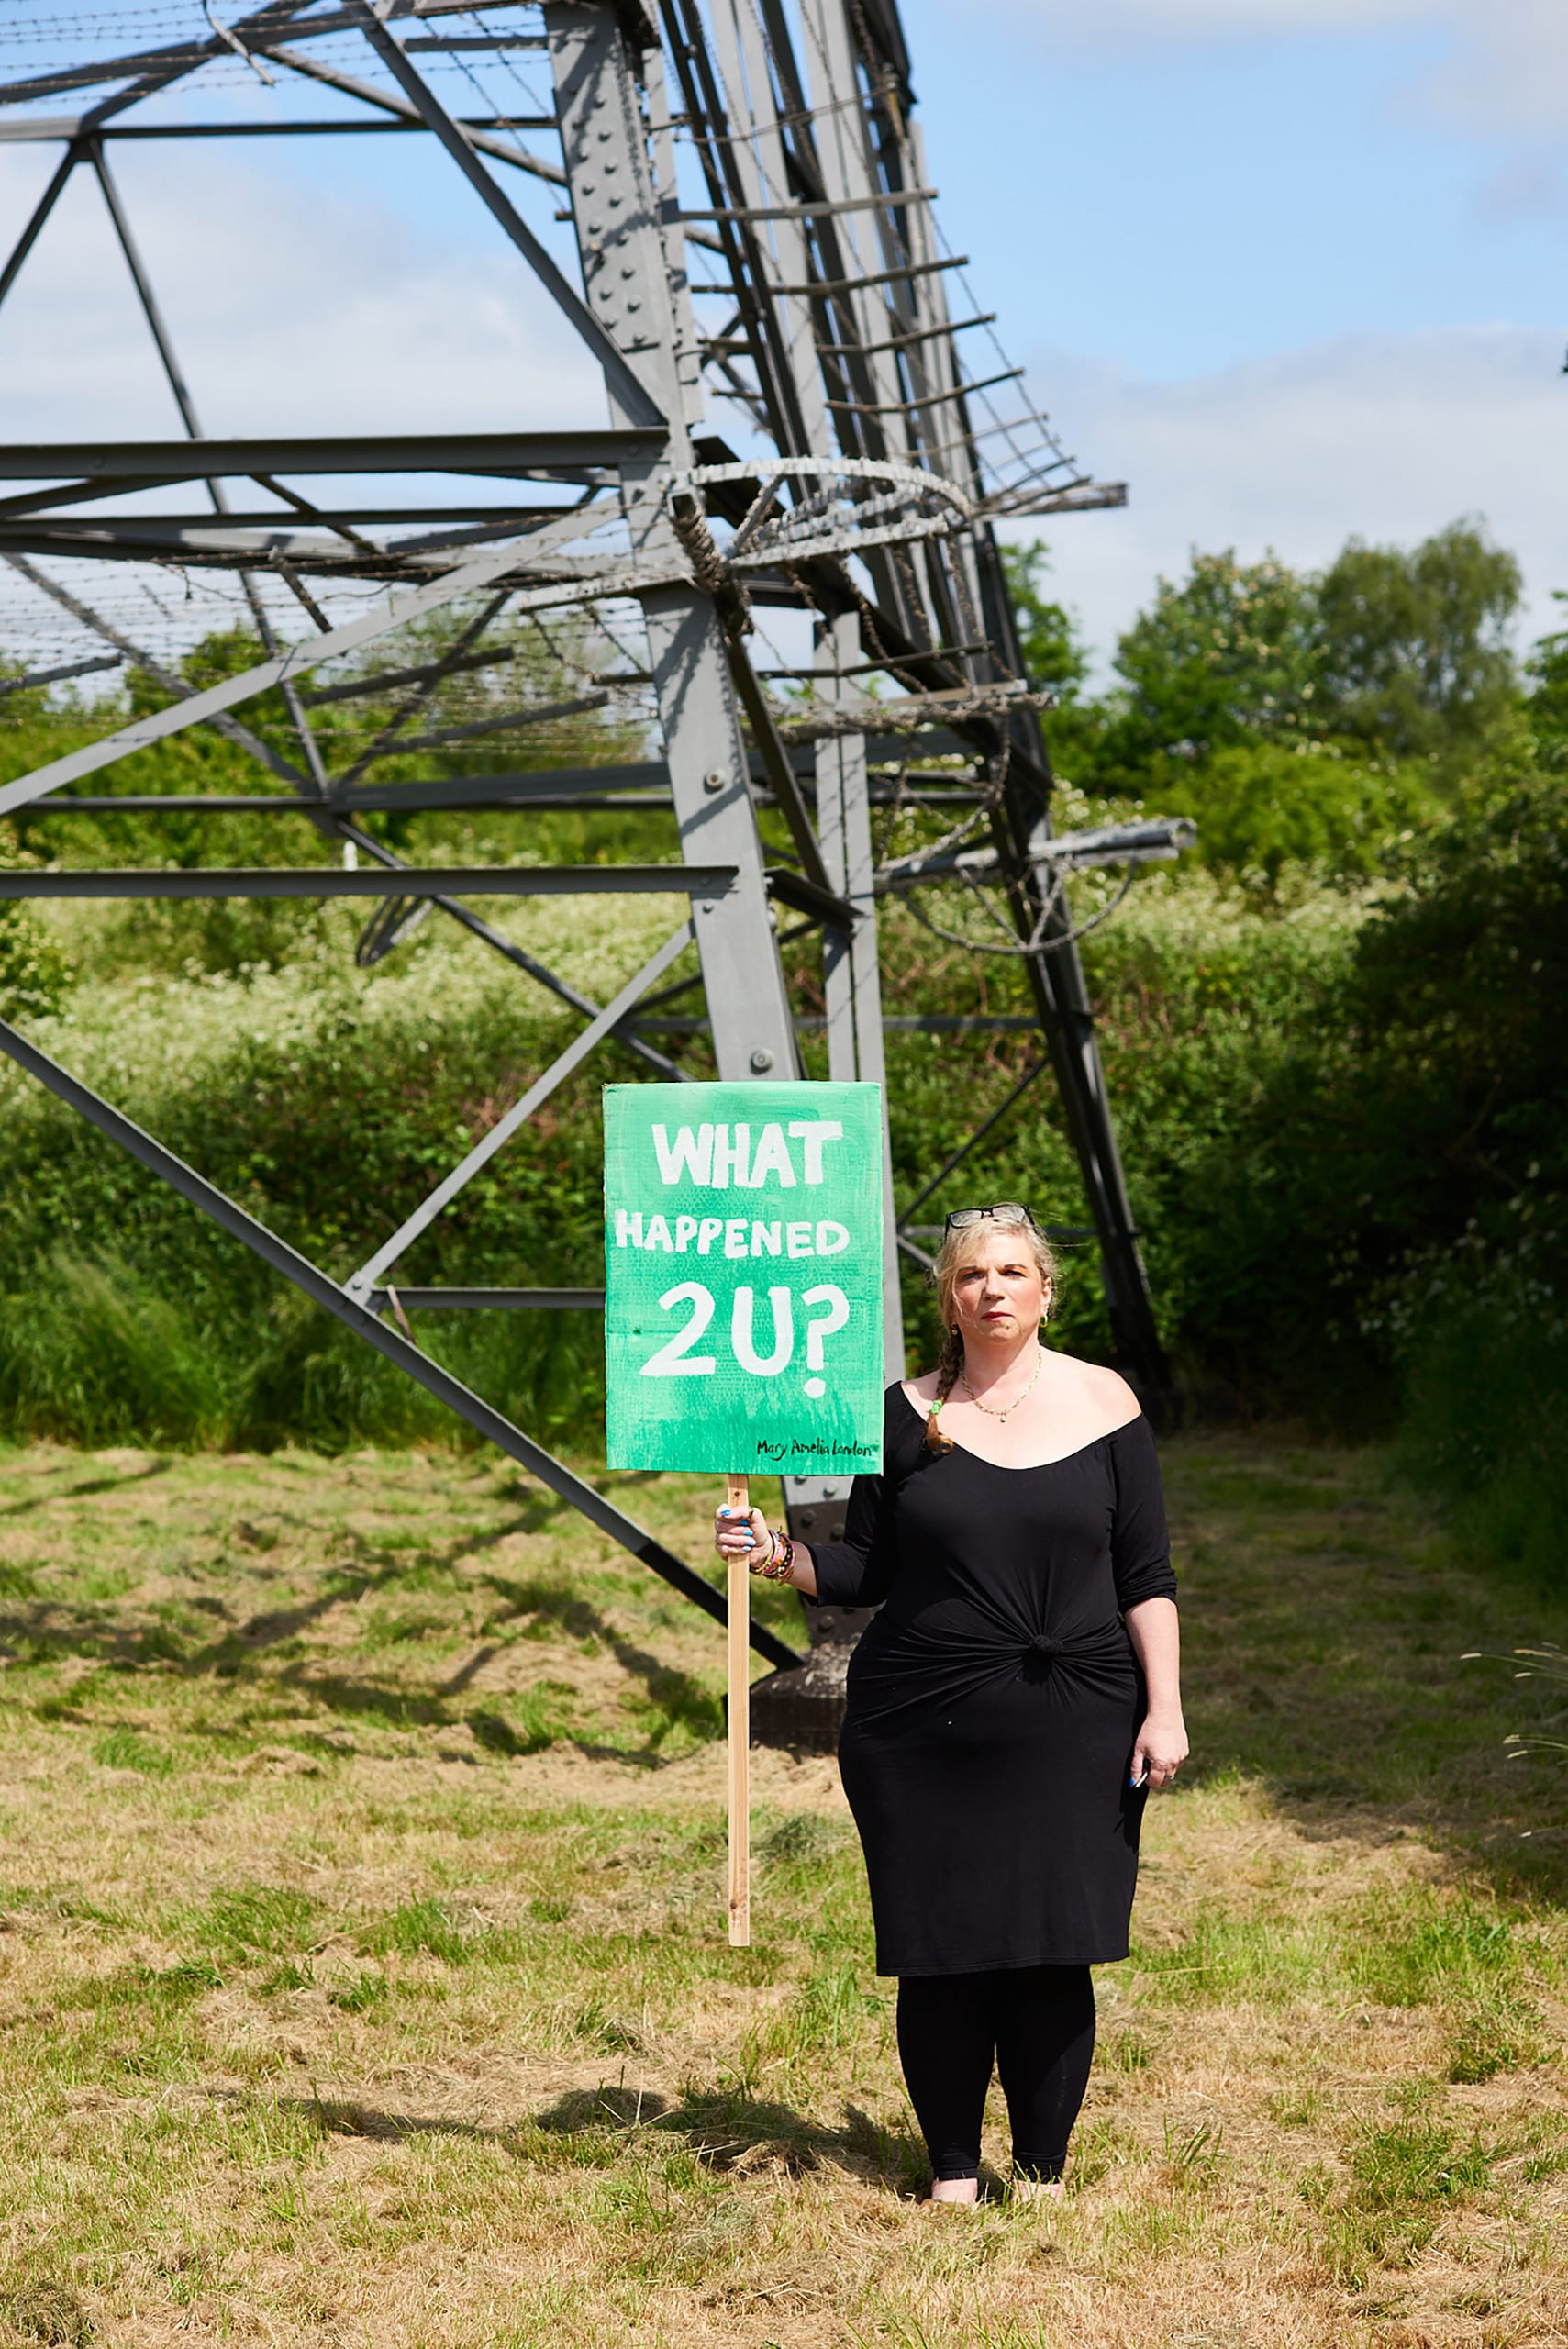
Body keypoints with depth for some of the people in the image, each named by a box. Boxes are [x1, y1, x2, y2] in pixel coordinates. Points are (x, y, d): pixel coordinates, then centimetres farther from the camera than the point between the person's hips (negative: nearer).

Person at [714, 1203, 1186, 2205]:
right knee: (938, 1956, 1)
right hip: (923, 1728, 1)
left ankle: (1043, 2174, 13)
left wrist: (1164, 1707, -1)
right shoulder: (906, 1413, 5)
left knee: (1051, 1953, -3)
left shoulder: (1102, 1403, 4)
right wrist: (780, 1555, -9)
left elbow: (1146, 1576, 5)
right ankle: (952, 2174, 16)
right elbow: (868, 1569, 8)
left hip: (1070, 1727, -1)